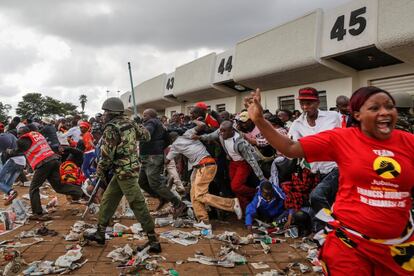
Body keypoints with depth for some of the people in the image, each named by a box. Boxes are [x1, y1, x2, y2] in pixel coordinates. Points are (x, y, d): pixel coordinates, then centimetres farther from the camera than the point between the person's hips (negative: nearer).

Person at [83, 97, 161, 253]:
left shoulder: (111, 128, -16)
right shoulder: (130, 123, 7)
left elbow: (107, 154, -15)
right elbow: (146, 135, 17)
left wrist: (100, 170, 2)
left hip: (123, 171, -9)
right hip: (131, 167, 9)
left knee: (137, 204, -6)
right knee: (108, 199, 17)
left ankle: (153, 239, 0)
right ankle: (100, 233, 27)